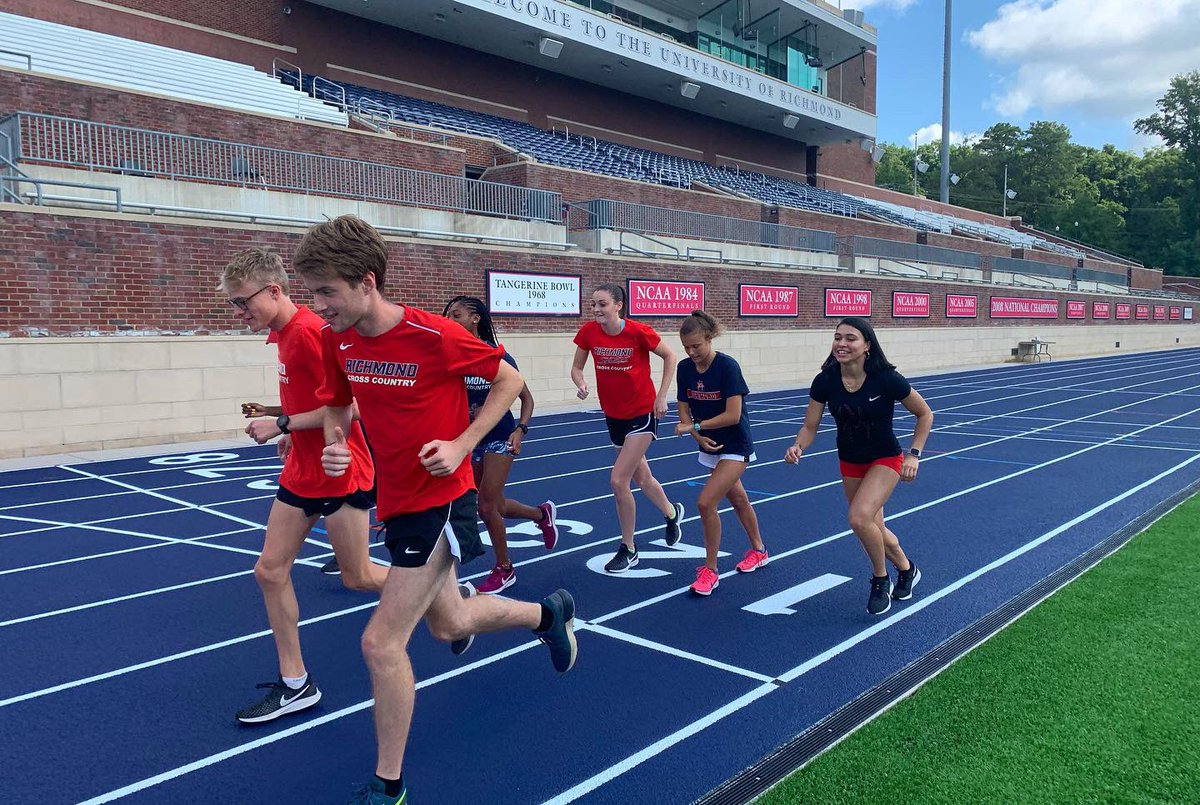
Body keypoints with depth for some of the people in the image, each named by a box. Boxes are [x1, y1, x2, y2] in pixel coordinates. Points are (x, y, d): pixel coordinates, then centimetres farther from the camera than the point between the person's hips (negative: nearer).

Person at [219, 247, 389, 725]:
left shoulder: (309, 332, -21)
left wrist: (282, 425, -18)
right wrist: (293, 433, 10)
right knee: (270, 571, 7)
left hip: (339, 473, -9)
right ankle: (295, 684, 18)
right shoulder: (283, 334, 9)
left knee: (357, 578, 4)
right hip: (301, 471, 9)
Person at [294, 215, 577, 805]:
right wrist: (334, 444, -8)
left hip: (439, 502, -7)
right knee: (450, 625, 22)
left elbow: (510, 380, -9)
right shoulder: (336, 340, -3)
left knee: (382, 641, -7)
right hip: (396, 504, 8)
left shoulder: (435, 337, -22)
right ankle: (548, 612, 49)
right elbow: (337, 408, 13)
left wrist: (461, 445, -18)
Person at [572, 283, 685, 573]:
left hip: (642, 414, -5)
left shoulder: (638, 332, -19)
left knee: (618, 481, -12)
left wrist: (661, 397, -9)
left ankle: (628, 549, 7)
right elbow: (577, 368, 3)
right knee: (642, 478, 20)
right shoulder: (588, 332, -9)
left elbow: (670, 357, -5)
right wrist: (581, 384, -19)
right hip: (613, 415, 5)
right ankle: (671, 513, 51)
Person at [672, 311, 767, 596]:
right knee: (738, 499, 23)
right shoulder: (684, 368, -5)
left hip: (736, 447, -7)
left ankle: (710, 570, -1)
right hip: (711, 445, 7)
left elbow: (733, 415, -25)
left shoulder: (727, 366, -22)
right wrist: (700, 437, -16)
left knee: (706, 502, -17)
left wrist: (695, 427, -20)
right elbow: (684, 410, 0)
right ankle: (758, 551, 45)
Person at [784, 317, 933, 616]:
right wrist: (798, 447, -30)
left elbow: (925, 414, -9)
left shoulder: (886, 379, -24)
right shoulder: (825, 381, -16)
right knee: (873, 529, 15)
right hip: (850, 463, 5)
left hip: (885, 459, -4)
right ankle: (906, 570, 46)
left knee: (860, 518, -25)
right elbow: (810, 426, -9)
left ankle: (880, 580, 3)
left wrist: (914, 454, -15)